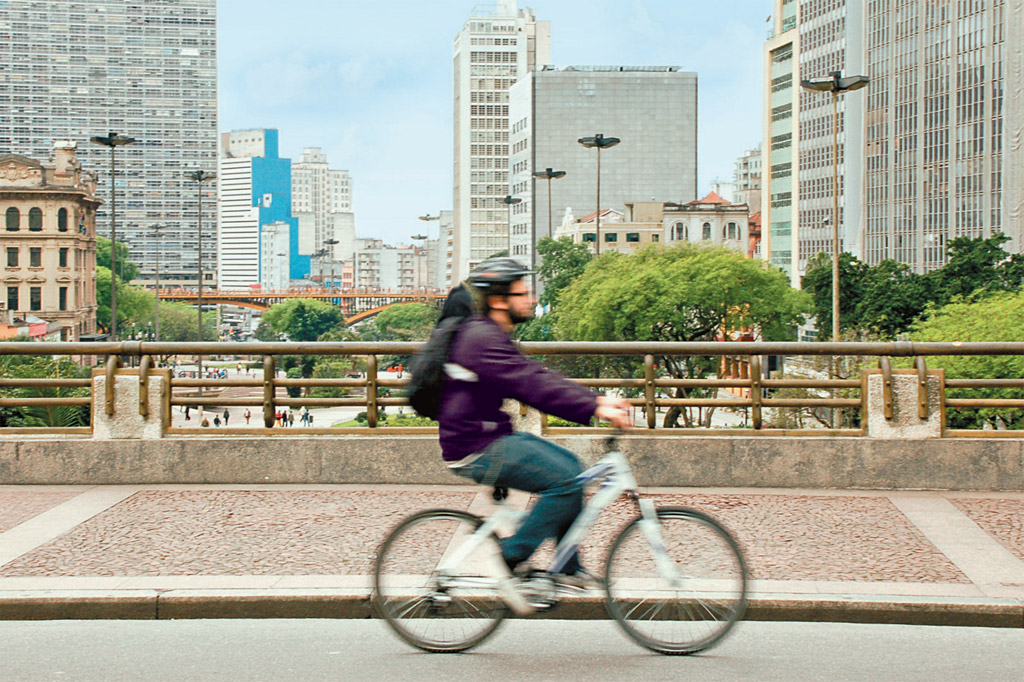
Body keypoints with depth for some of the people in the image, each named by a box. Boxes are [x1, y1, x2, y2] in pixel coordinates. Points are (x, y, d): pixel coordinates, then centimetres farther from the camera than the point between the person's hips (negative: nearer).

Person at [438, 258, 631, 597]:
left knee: (570, 465, 12)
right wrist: (596, 410, -31)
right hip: (477, 449, -11)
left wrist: (599, 400, 2)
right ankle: (511, 556, -6)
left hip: (492, 436, 11)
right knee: (566, 479, -17)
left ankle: (568, 568, 16)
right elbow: (532, 385, -28)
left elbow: (538, 377, 12)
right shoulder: (482, 339, -19)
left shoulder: (492, 336, 15)